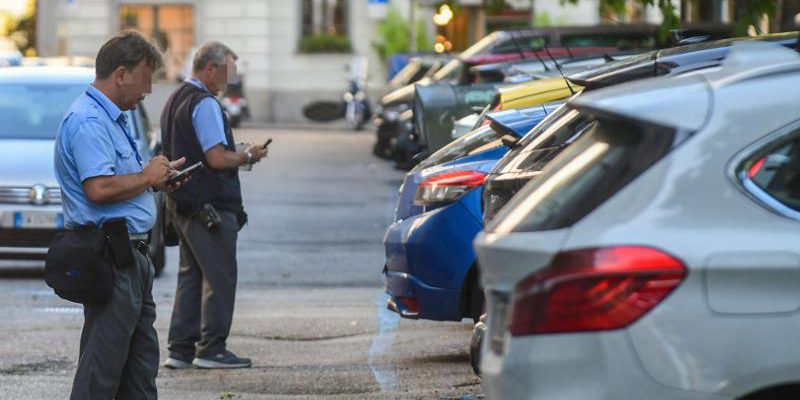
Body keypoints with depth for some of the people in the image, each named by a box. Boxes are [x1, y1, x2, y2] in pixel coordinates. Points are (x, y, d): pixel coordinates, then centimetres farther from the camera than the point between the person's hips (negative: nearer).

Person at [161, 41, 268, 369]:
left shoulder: (174, 101, 16)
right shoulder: (205, 104, -15)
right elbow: (217, 158, -21)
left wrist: (238, 155, 19)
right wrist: (247, 155, -4)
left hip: (181, 204, 10)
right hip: (210, 206, -10)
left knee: (191, 275, 13)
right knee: (219, 277, -3)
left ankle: (181, 349, 12)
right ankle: (211, 349, -3)